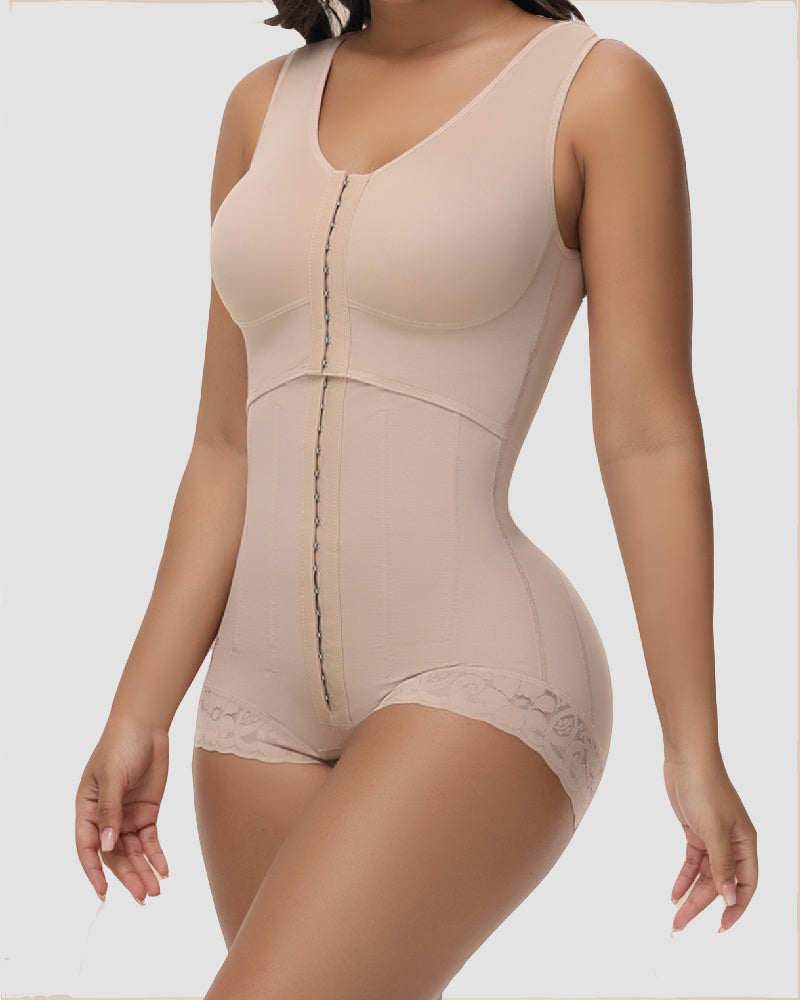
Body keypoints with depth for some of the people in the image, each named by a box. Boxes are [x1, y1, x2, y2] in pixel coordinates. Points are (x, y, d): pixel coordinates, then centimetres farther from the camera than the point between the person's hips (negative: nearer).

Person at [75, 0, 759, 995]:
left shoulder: (599, 89, -3)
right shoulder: (266, 106, 12)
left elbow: (650, 438, -6)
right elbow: (227, 449, 12)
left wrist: (694, 750, -7)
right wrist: (138, 714, 7)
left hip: (482, 685, -6)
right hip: (269, 694, 6)